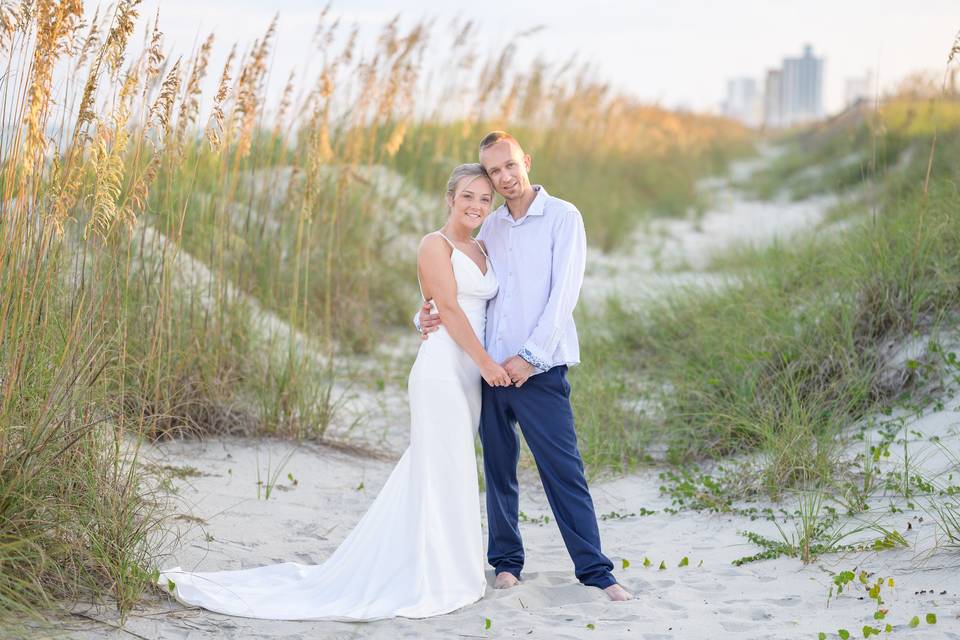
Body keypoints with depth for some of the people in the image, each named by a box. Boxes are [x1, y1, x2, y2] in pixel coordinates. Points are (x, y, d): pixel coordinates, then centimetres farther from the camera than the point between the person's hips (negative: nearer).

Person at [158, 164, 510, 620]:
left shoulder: (482, 251, 18)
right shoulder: (435, 245, -7)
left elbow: (487, 309, 16)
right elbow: (448, 308, -14)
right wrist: (486, 363, -15)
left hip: (470, 375, 8)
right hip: (442, 370, -8)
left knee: (429, 474, 11)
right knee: (443, 475, -4)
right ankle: (433, 581, 4)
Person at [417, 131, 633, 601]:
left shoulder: (562, 217, -1)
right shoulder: (489, 228, 14)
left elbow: (564, 293, -8)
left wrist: (529, 356, -13)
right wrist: (427, 317, -2)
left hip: (538, 370, -5)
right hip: (489, 368, 5)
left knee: (563, 470, -6)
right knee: (499, 470, 9)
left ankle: (594, 569, -2)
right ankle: (506, 561, 20)